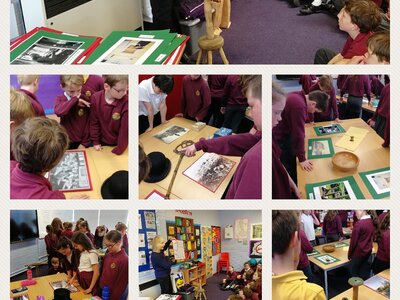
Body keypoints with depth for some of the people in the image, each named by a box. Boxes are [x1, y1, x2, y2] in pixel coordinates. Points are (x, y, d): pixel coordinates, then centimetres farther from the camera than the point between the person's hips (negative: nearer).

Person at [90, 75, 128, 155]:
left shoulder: (126, 102, -24)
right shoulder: (96, 98, -15)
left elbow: (125, 128, -20)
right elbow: (94, 121, -3)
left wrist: (118, 151, -18)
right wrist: (95, 142, 0)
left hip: (119, 144, -3)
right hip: (102, 143, 3)